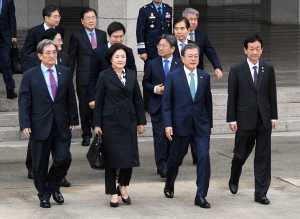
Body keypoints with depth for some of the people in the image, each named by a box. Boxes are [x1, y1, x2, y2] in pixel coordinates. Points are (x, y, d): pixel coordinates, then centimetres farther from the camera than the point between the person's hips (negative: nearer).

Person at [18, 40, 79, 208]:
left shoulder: (65, 72, 6)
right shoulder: (30, 75, -2)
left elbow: (71, 98, 8)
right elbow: (24, 102, -4)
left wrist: (73, 120, 4)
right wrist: (25, 124, -12)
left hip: (62, 125, 2)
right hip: (40, 126, -2)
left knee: (64, 158, -3)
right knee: (40, 163, 5)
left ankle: (54, 187, 23)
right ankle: (44, 194, 21)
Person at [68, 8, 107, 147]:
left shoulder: (102, 35, 10)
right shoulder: (76, 36, 1)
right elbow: (71, 59, 2)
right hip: (84, 78, -2)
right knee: (85, 107, 3)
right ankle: (86, 135, 11)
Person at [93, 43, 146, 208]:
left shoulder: (132, 75, 8)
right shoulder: (104, 76, -3)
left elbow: (138, 100, 10)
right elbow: (98, 102, -3)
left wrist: (141, 121, 7)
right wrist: (97, 124, -7)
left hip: (129, 121, 3)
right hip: (111, 122, -3)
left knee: (130, 156, 0)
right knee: (112, 157, 2)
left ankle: (123, 186, 23)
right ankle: (113, 193, 12)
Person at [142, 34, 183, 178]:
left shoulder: (180, 64, 2)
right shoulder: (152, 64, 5)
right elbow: (145, 82, 9)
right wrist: (154, 89, -9)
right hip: (157, 106, 0)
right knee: (160, 136, -8)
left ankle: (170, 165, 18)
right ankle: (162, 167, -6)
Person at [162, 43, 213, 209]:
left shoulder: (205, 76, 4)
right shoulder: (173, 76, -4)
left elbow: (208, 101, 9)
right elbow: (166, 102, -5)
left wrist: (209, 124, 11)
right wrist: (168, 124, -12)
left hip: (201, 125, 2)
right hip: (180, 125, -2)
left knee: (204, 157, -11)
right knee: (175, 159, 12)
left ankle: (201, 196, -6)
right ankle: (169, 186, 39)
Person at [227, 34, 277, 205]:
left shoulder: (268, 69, 4)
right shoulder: (237, 70, -2)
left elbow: (272, 94, 7)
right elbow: (232, 97, -2)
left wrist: (273, 117, 4)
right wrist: (232, 120, -6)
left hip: (264, 120, 2)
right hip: (245, 119, -2)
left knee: (264, 156, 0)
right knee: (241, 154, 10)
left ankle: (261, 193, 4)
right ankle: (234, 180, 38)